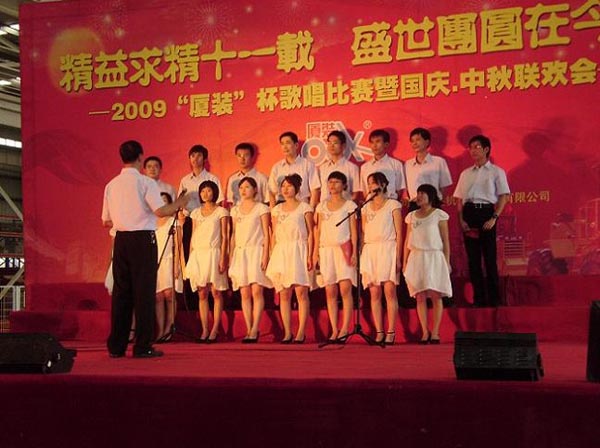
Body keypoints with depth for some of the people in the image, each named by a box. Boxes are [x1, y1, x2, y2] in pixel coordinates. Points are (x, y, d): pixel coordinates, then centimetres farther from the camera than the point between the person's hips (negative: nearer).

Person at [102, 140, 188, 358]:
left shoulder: (112, 185, 9)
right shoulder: (145, 182, -6)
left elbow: (106, 221, 13)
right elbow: (160, 211, -16)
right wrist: (179, 203, 1)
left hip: (121, 240, 5)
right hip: (143, 239, -5)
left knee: (121, 291, 10)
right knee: (144, 291, -1)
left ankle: (116, 346, 12)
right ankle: (143, 347, -1)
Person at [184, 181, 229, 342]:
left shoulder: (221, 212, 3)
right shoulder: (196, 213, 15)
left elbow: (224, 237, -1)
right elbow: (193, 236, 15)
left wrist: (223, 258, -10)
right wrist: (190, 259, 9)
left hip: (213, 253, -4)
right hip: (198, 254, 4)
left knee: (216, 293, -4)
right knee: (202, 294, 2)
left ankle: (214, 330, -2)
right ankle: (204, 330, 5)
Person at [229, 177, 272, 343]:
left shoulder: (261, 208, 3)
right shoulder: (235, 210, 16)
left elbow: (266, 234, -1)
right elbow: (234, 234, 18)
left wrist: (265, 255, -11)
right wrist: (231, 256, 11)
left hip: (256, 251, -4)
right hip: (240, 253, 4)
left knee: (256, 291, -12)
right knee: (244, 293, 0)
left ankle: (255, 329, -11)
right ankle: (248, 330, 2)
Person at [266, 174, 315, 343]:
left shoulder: (304, 207, 4)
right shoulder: (277, 209, 16)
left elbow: (310, 233, 1)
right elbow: (274, 234, 17)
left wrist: (309, 256, -8)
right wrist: (273, 256, 8)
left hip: (298, 250, -4)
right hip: (280, 252, 4)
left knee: (301, 292, -9)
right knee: (283, 294, 2)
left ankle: (301, 332, -6)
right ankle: (287, 333, 6)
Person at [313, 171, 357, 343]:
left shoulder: (349, 205, 5)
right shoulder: (322, 206, 14)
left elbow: (353, 230, 1)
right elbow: (318, 230, 15)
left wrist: (354, 252, -7)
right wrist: (315, 252, 8)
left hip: (343, 248, -3)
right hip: (326, 250, 4)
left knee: (345, 289, -12)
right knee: (330, 292, 1)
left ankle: (344, 329, -10)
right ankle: (334, 330, 4)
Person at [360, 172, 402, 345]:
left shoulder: (393, 205, 5)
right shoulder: (366, 207, 17)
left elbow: (399, 233, 0)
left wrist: (398, 256, -8)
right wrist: (361, 255, 7)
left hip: (387, 248, -4)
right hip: (369, 251, 4)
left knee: (389, 291, -10)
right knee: (374, 293, 0)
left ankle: (390, 332, -7)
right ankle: (379, 332, 2)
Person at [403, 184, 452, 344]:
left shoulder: (439, 215, 2)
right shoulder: (412, 216, 13)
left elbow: (445, 240, 2)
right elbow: (407, 241, 15)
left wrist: (447, 262, -4)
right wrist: (405, 262, 10)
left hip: (434, 257, -3)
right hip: (416, 258, 3)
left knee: (435, 296, -4)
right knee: (420, 297, 0)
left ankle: (435, 332, 0)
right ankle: (425, 332, 4)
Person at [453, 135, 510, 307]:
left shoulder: (496, 172, 5)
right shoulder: (466, 174, 17)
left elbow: (503, 197, -1)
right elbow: (460, 199, 14)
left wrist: (494, 218, -13)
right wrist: (461, 220, -1)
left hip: (486, 212, -4)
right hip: (468, 213, 4)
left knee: (490, 258, -4)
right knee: (473, 258, 3)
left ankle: (494, 298, 3)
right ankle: (478, 298, 9)